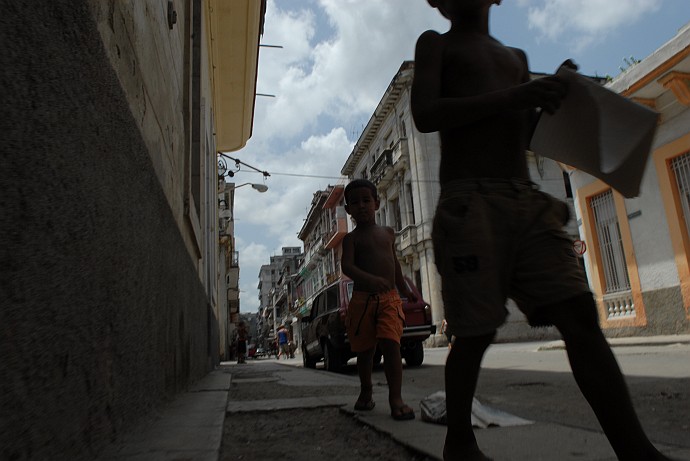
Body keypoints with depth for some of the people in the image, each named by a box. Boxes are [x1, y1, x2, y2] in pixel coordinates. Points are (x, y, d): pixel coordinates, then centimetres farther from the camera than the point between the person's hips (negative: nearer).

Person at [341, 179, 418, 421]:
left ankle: (396, 398, -11)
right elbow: (347, 265, -17)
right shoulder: (351, 238, 0)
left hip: (389, 299, 1)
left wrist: (404, 289, 28)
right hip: (362, 299, -1)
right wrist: (369, 279, -35)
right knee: (364, 349, 10)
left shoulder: (388, 232, 13)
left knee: (390, 344, -15)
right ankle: (366, 392, 30)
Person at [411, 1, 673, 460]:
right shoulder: (435, 44, 13)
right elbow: (426, 114, -5)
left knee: (580, 314, -7)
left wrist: (551, 95, 5)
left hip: (530, 202, 5)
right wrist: (512, 97, -11)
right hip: (469, 202, -5)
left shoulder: (517, 56, 29)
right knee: (475, 332, -5)